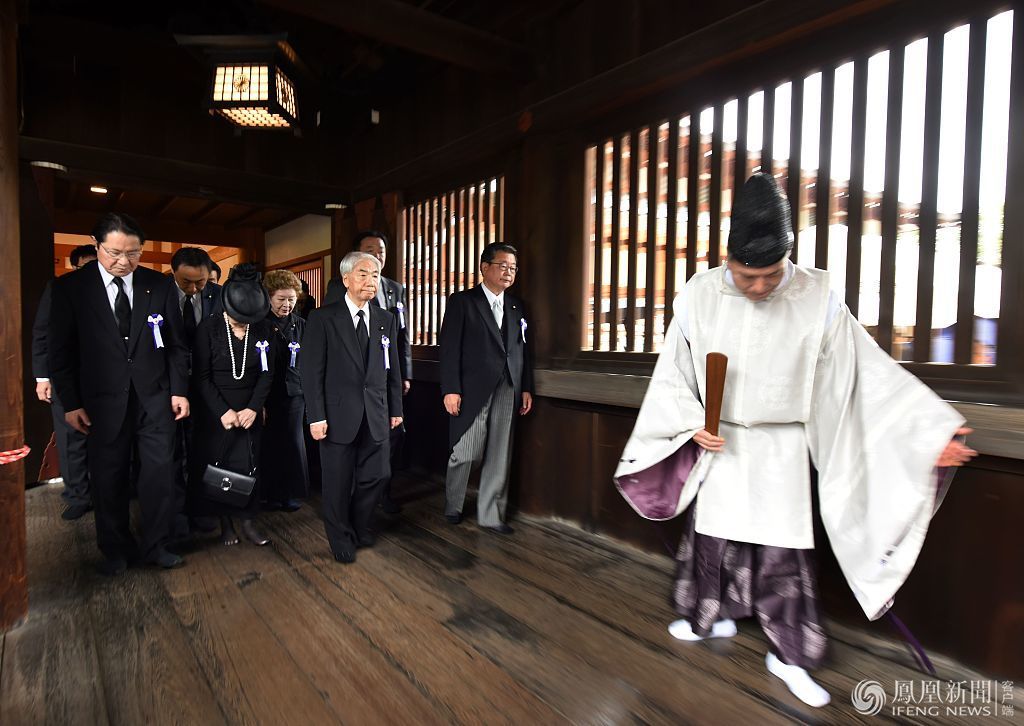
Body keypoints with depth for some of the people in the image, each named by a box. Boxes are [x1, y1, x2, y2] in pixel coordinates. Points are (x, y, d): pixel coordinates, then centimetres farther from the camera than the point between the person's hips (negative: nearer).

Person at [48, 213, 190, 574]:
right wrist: (70, 402, -2)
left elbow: (175, 344, 5)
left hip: (155, 396, 1)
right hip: (104, 400, -1)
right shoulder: (70, 287, -1)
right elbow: (60, 350, 1)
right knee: (108, 477, 9)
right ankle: (115, 549, 28)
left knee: (159, 473, 4)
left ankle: (155, 545, 21)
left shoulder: (161, 285, 2)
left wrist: (179, 390, 0)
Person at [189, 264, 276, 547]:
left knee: (249, 465, 3)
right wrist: (223, 411, -15)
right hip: (214, 412, -1)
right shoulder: (209, 329, -9)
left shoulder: (263, 330, -4)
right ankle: (225, 521, 21)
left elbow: (267, 373, -1)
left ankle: (247, 521, 17)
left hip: (250, 411, 1)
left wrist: (253, 408, -11)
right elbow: (201, 376, -8)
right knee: (217, 466, 5)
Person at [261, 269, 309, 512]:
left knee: (294, 441, 3)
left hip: (294, 392, 3)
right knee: (270, 442, 4)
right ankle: (271, 493, 19)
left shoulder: (300, 324, 8)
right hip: (268, 392, -3)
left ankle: (291, 492, 18)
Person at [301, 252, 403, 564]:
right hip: (339, 414, -3)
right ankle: (341, 538, 31)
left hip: (375, 415, 4)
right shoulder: (322, 318, -5)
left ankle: (360, 527, 36)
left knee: (374, 476, 10)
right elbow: (312, 371, -7)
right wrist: (316, 416, -11)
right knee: (338, 482, 9)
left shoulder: (386, 320, 8)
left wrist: (395, 409, 10)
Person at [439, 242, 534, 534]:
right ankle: (452, 507, 29)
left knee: (499, 457, 6)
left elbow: (523, 350, 13)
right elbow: (449, 348, -6)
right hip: (472, 390, -4)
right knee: (465, 454, 3)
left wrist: (526, 388, 7)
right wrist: (450, 389, -12)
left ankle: (490, 515, 20)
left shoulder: (517, 307, 14)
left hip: (507, 392, 4)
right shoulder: (462, 301, 0)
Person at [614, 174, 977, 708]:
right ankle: (715, 616, 38)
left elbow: (868, 375, -7)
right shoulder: (699, 297, -10)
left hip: (781, 450, -1)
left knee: (784, 552, 6)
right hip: (717, 444, 1)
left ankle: (788, 655, 26)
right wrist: (692, 425, -11)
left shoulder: (817, 298, -12)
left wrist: (930, 433, -10)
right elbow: (673, 378, 0)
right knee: (712, 539, 14)